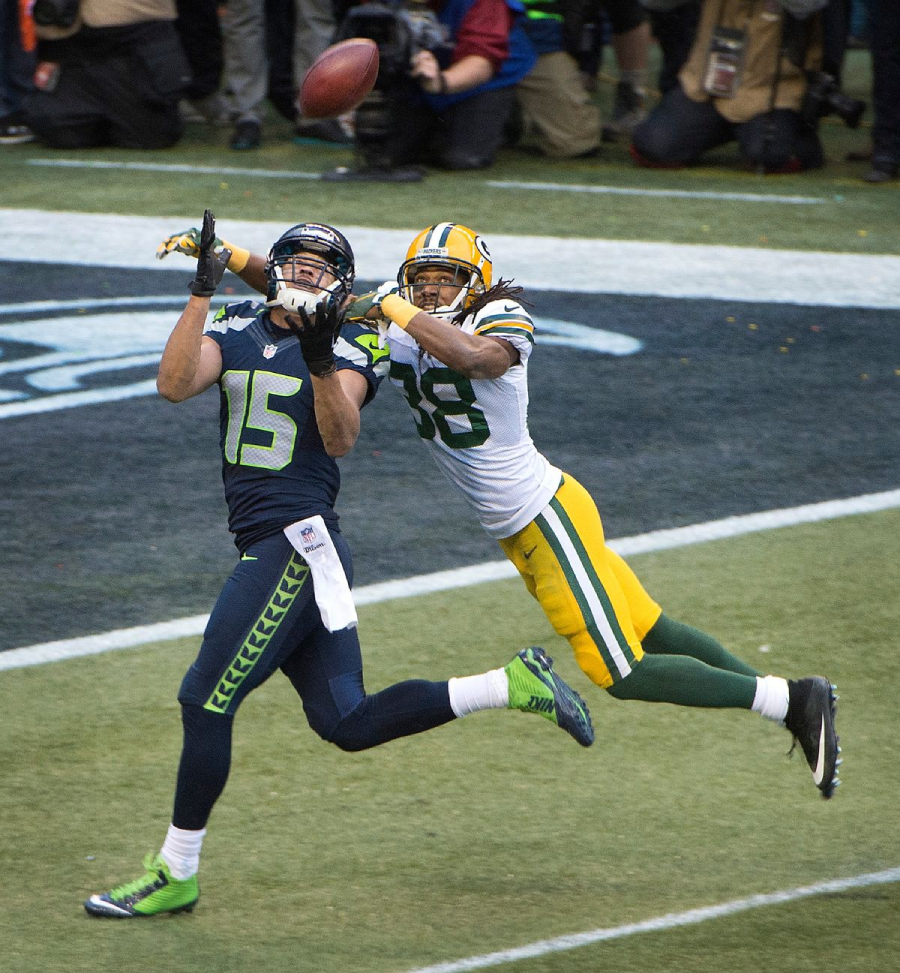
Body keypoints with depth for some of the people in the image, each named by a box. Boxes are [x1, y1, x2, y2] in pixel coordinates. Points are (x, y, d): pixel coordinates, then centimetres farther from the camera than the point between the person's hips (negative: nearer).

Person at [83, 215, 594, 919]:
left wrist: (320, 360, -32)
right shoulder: (236, 332, 11)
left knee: (205, 701, -6)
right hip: (268, 545, 7)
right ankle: (513, 685, 17)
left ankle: (176, 873, 5)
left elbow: (340, 439, -19)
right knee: (348, 723, 9)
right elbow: (175, 385, -7)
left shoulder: (347, 350, -4)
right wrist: (203, 290, -11)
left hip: (300, 543, -7)